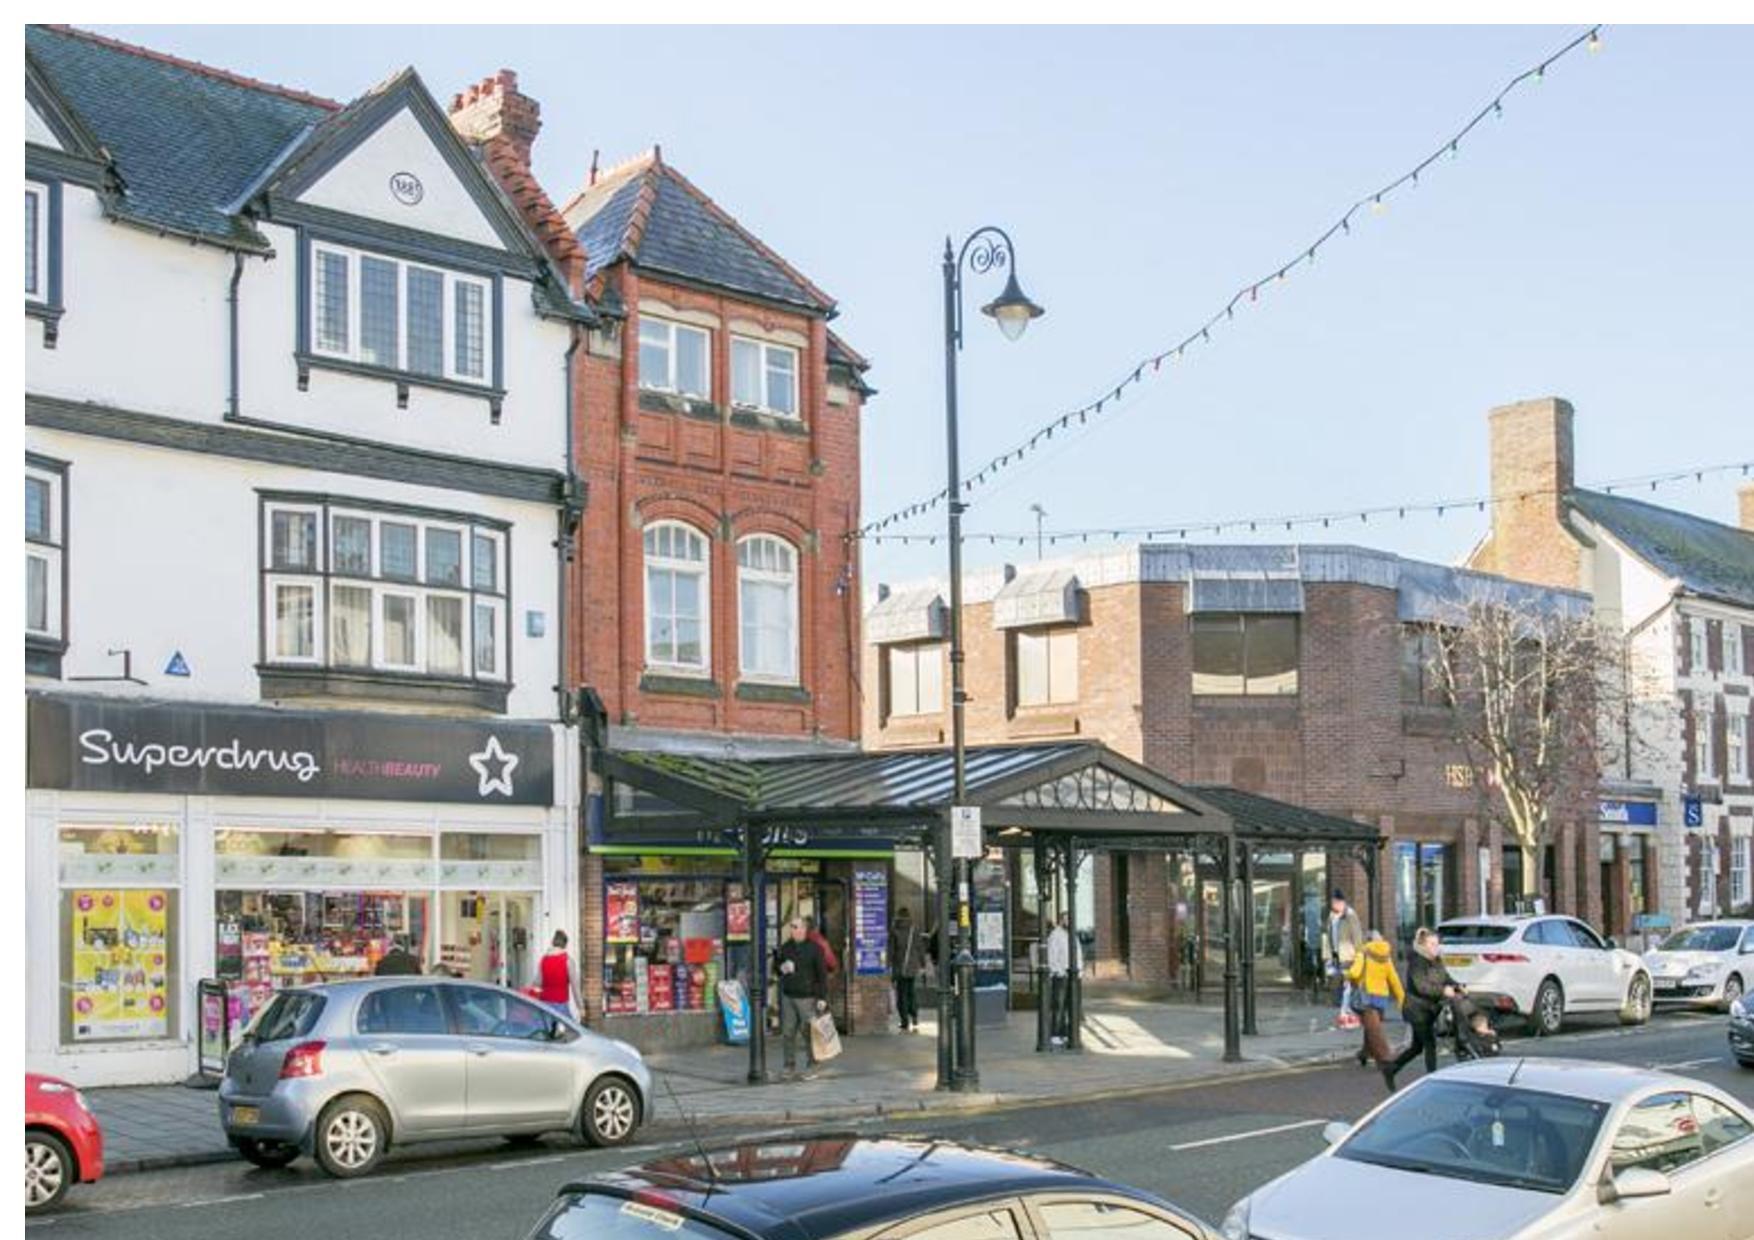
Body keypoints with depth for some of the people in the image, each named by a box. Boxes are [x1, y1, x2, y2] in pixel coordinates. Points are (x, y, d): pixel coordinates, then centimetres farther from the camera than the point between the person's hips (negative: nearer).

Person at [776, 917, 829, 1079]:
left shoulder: (814, 948, -5)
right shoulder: (785, 947, 10)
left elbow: (822, 974, -6)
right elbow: (776, 965, 22)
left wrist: (822, 997, -11)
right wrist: (781, 968, -4)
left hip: (807, 997, -5)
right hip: (788, 997, 5)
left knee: (809, 1033, -3)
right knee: (788, 1032, 6)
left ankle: (811, 1067, 5)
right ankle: (790, 1066, 15)